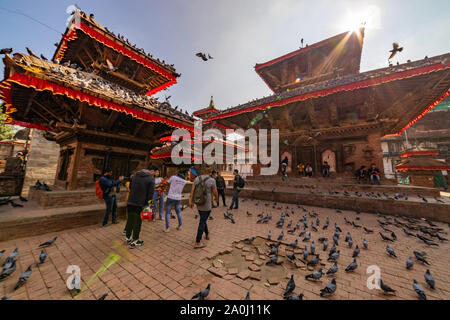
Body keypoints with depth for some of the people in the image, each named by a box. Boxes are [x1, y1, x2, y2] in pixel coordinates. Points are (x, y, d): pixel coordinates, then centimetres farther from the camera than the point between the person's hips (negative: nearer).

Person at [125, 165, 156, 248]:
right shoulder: (151, 178, -11)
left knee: (130, 220, 19)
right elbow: (151, 193, -13)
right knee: (137, 222, 6)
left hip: (130, 202, 6)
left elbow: (130, 187, 16)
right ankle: (134, 242, 17)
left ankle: (128, 238, 33)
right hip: (140, 204, -6)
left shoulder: (135, 175, 9)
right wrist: (148, 203, -2)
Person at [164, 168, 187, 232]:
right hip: (178, 198, 4)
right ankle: (179, 226, 27)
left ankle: (167, 228, 9)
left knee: (168, 212, 8)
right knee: (178, 212, 20)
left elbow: (168, 182, 5)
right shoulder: (184, 181, -1)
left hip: (170, 197, -4)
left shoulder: (173, 177, -12)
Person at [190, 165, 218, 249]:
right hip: (206, 205, -6)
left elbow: (192, 190, -3)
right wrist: (217, 199, 12)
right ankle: (197, 243, 7)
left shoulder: (197, 178, -2)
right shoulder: (212, 180, -16)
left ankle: (207, 234, 44)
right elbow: (215, 192, -8)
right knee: (202, 223, 1)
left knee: (203, 219, 24)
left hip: (198, 204, 6)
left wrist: (191, 201, 3)